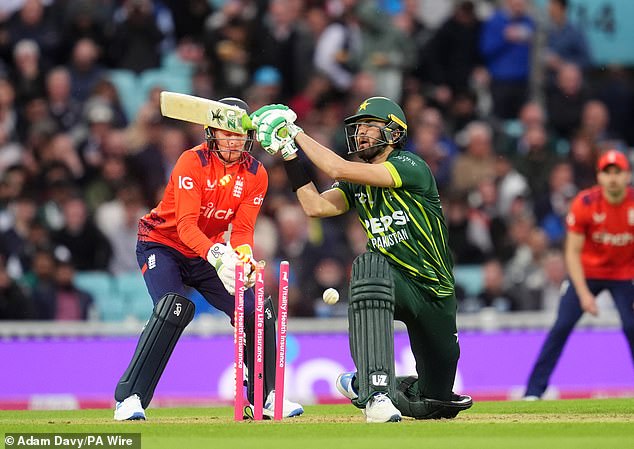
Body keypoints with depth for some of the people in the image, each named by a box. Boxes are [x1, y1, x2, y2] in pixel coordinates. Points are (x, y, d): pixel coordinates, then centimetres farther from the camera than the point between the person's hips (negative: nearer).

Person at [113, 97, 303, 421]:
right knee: (174, 308, -30)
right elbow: (186, 224, -32)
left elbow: (243, 227, -13)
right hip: (162, 245, -6)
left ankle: (266, 397, 15)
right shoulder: (192, 163, -23)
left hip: (208, 255, 6)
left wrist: (243, 258, -36)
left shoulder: (256, 174, -6)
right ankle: (129, 399, -28)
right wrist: (217, 255, -49)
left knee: (257, 311, -2)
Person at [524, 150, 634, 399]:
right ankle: (534, 391, -5)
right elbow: (573, 252, -14)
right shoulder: (585, 203, -19)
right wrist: (583, 293, -21)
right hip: (586, 272, -1)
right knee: (562, 327, -9)